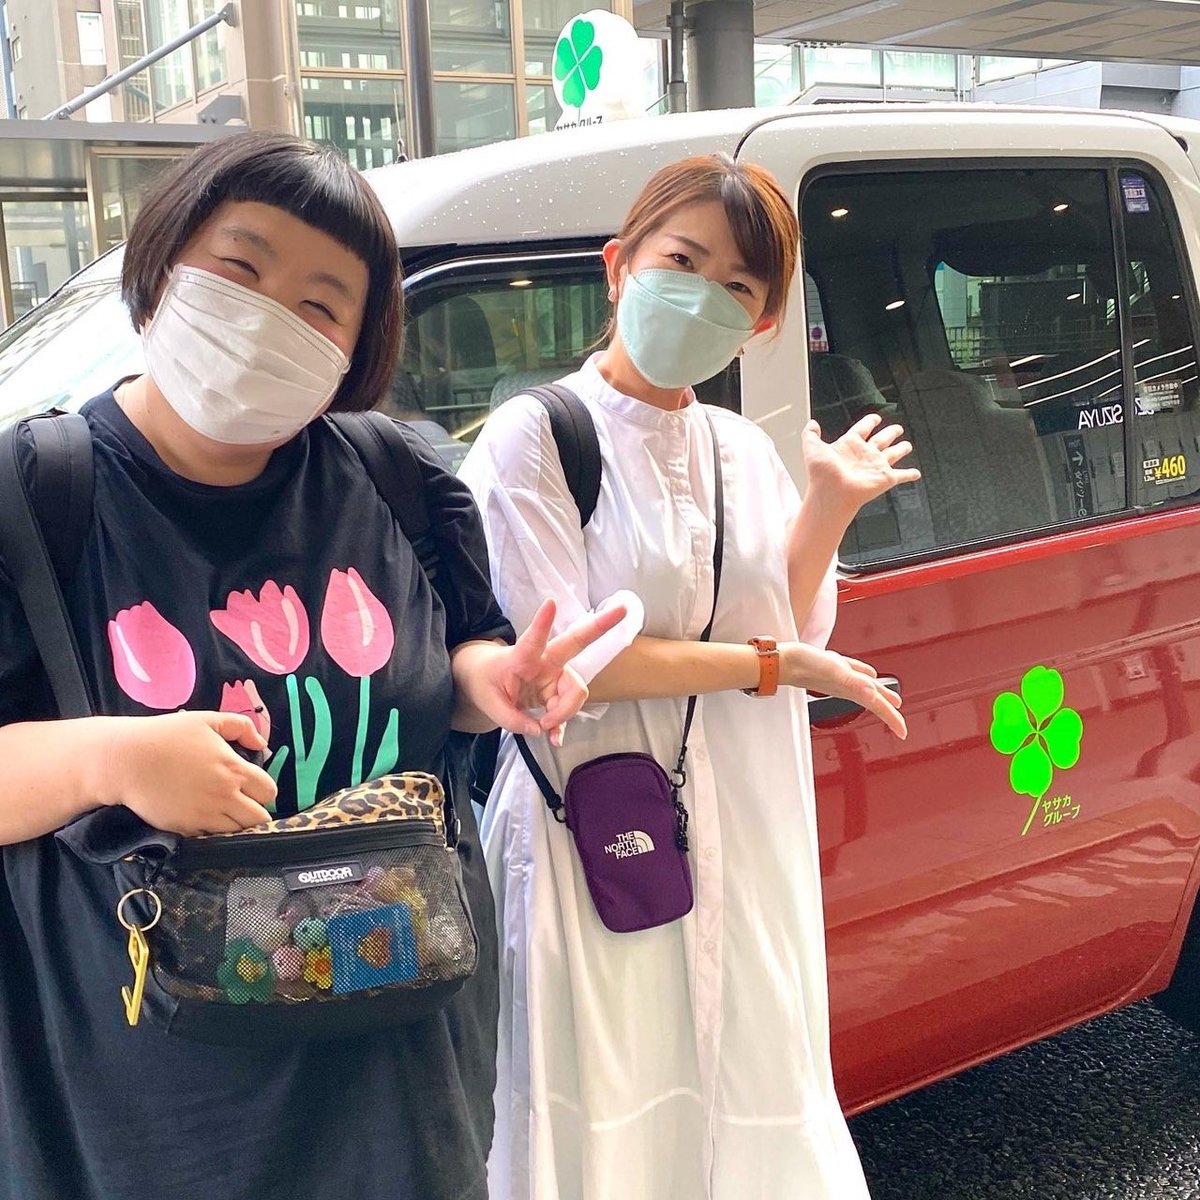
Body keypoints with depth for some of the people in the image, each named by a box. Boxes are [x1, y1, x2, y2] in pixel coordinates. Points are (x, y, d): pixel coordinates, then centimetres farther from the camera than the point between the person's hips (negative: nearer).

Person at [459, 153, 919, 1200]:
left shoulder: (743, 451, 9)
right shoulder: (535, 436, -10)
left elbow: (793, 639, 9)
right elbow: (559, 663, -18)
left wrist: (829, 511, -6)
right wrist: (769, 665, -11)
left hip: (751, 847, 6)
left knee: (750, 1099, 17)